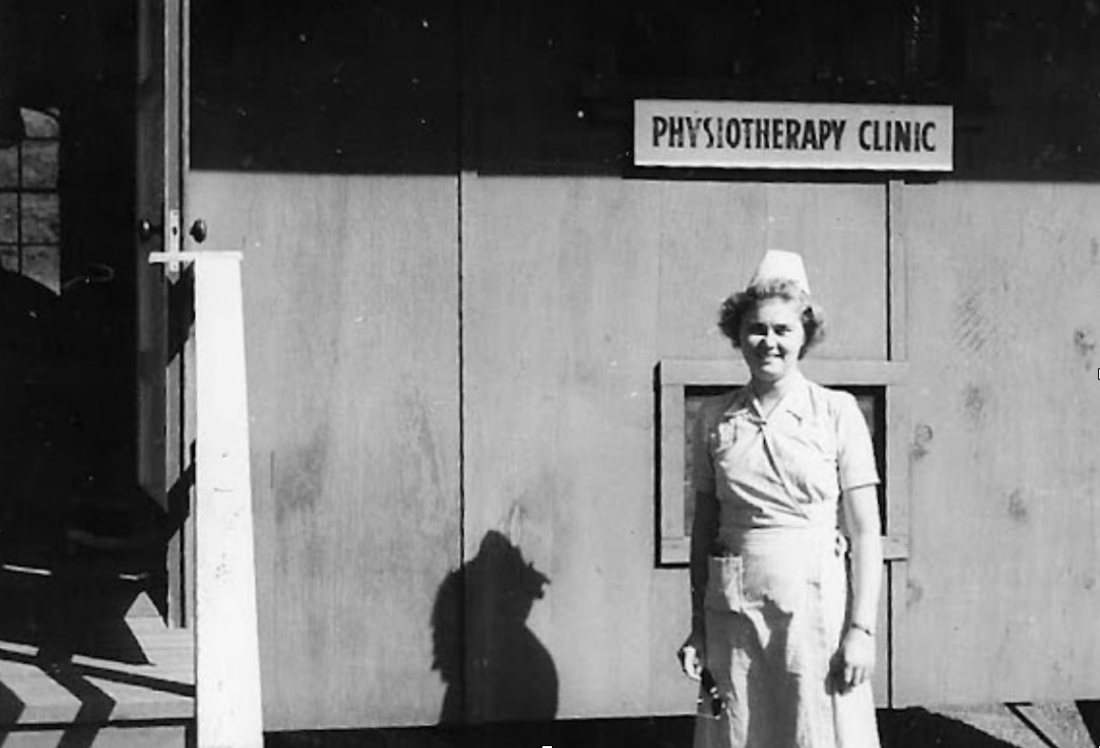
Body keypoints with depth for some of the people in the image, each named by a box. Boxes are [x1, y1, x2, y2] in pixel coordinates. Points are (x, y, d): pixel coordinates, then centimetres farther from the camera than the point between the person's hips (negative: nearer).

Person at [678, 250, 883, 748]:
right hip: (732, 609, 3)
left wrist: (862, 629, -9)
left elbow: (865, 533, -2)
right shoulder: (714, 419, 7)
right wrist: (697, 628, 7)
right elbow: (703, 527, 10)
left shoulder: (837, 413, -1)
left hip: (815, 603, -2)